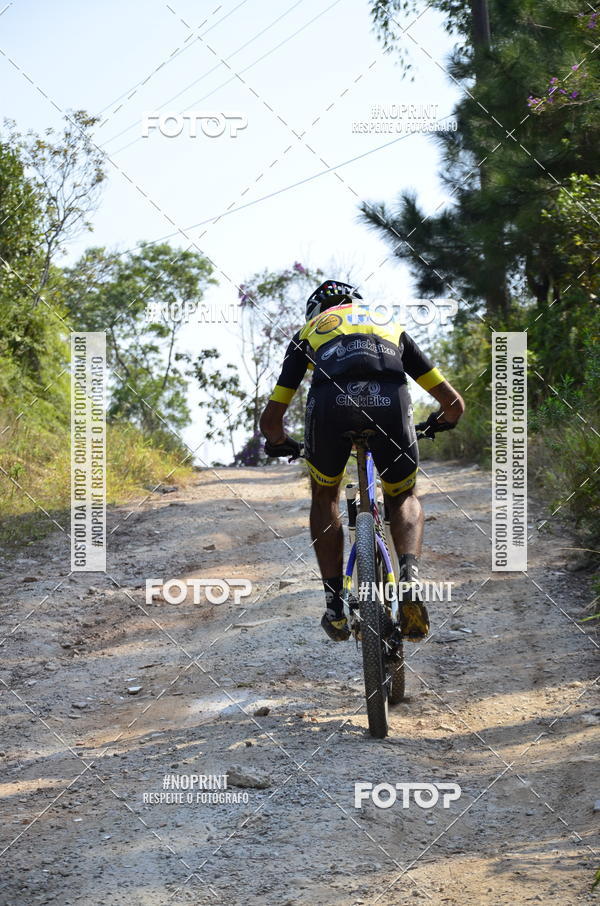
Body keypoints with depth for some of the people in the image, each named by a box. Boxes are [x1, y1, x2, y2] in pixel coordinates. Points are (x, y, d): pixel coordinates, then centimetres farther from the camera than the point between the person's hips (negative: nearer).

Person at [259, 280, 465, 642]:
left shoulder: (309, 332, 35)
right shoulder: (391, 327, 39)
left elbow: (271, 418, 33)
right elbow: (454, 402, 36)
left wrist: (281, 443, 56)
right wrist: (442, 422, 60)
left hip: (330, 402, -1)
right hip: (389, 401, 1)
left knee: (325, 496, 28)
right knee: (405, 499, 26)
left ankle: (335, 605, 19)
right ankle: (409, 577, -3)